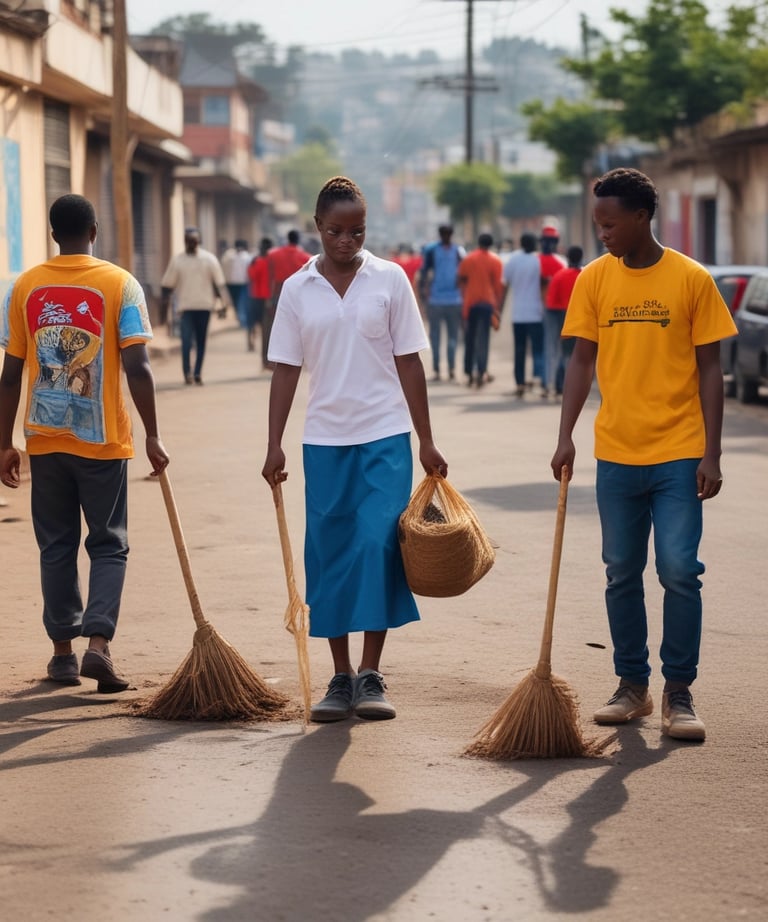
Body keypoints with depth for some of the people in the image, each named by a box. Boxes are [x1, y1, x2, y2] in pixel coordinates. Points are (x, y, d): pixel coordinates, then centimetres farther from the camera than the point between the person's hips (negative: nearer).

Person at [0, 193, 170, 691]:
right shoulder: (120, 284, -6)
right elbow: (137, 369, -12)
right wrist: (153, 436, -5)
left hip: (45, 440, 2)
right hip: (104, 441, -2)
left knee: (57, 546, 13)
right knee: (109, 545, 7)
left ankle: (63, 652, 17)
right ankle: (98, 643, -9)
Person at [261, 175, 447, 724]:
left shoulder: (390, 279, 0)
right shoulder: (297, 290, 4)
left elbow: (409, 363, 2)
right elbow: (286, 370, 5)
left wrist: (426, 441, 0)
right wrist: (274, 446, 0)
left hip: (385, 437, -2)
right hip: (324, 441, 2)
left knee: (377, 545, -11)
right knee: (329, 555, 3)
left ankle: (371, 676, -5)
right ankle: (341, 678, 12)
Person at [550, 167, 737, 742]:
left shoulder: (691, 280, -4)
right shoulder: (594, 279, 4)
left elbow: (709, 369, -2)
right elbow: (583, 361, 7)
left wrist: (711, 454, -6)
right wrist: (566, 436, -3)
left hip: (678, 456, -3)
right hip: (616, 455, 3)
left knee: (680, 572, -6)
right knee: (622, 576, 8)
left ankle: (679, 694, 4)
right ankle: (632, 688, 19)